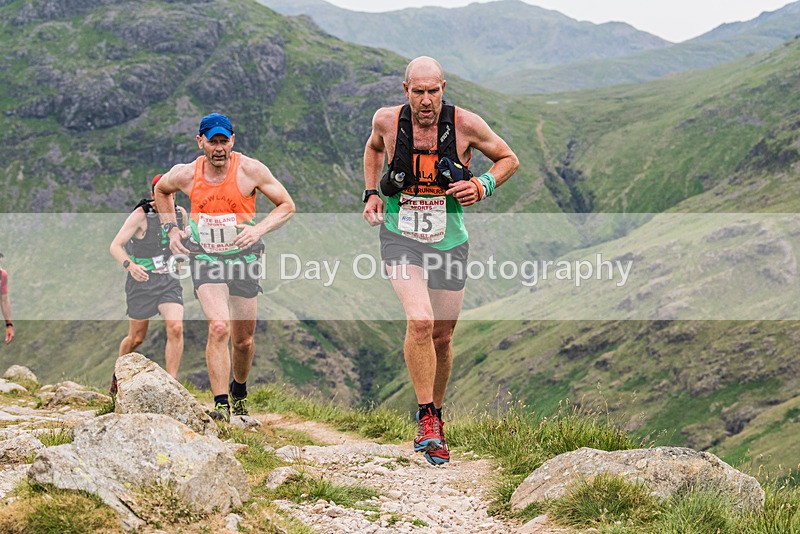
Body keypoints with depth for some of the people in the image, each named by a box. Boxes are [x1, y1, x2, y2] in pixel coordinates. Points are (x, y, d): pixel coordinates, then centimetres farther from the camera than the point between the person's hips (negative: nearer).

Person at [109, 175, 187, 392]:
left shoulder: (180, 213, -1)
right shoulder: (141, 215, -16)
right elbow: (115, 246, -22)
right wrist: (129, 265, -39)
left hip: (168, 280, 3)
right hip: (141, 280, -3)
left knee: (176, 328, -18)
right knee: (137, 337, 8)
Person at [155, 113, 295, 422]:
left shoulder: (250, 170, -12)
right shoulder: (185, 175, -6)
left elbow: (287, 206, -3)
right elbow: (161, 190, 18)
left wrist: (259, 229, -18)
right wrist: (171, 228, 6)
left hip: (243, 258, 1)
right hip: (205, 259, -1)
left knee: (243, 339, 9)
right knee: (219, 328, -22)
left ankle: (239, 390, 39)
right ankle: (220, 404, -20)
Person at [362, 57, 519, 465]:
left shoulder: (465, 124, -12)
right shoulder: (387, 120, -9)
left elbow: (508, 159, 3)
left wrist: (481, 186, -15)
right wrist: (371, 194, 5)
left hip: (449, 242, 1)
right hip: (400, 237, -1)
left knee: (442, 336, 11)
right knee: (420, 322, -24)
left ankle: (435, 416, 34)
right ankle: (426, 416, -11)